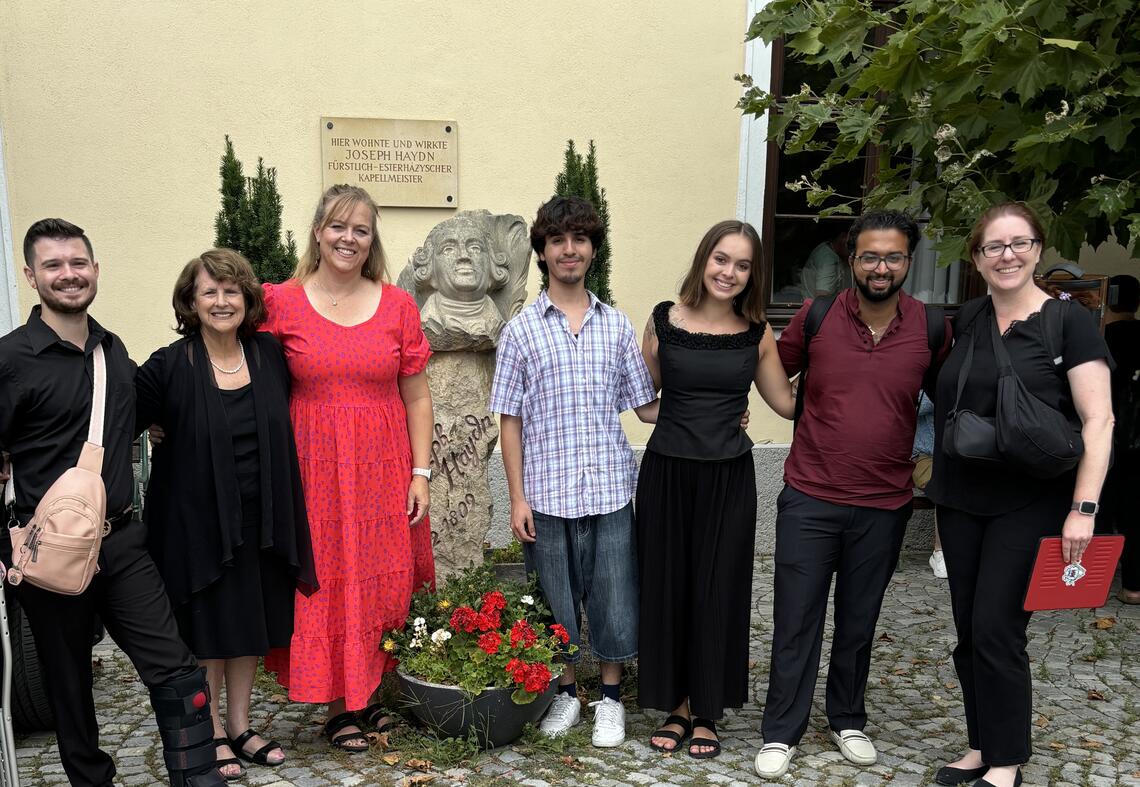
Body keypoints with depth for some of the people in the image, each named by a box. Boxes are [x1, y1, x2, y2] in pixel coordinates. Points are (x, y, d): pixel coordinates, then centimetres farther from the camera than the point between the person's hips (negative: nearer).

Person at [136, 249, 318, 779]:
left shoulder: (269, 354, 1)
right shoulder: (170, 367, -11)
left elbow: (285, 426, 13)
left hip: (261, 518, 4)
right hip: (198, 517, -4)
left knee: (252, 622, 15)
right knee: (208, 626, 10)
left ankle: (239, 725, 33)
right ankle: (212, 732, 29)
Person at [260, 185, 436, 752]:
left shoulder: (397, 305, 3)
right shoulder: (281, 303, -1)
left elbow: (417, 398, 4)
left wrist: (420, 473, -1)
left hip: (383, 471, 2)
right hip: (315, 470, -1)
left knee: (382, 580, 8)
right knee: (325, 583, 4)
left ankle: (371, 691, 29)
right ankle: (338, 705, 21)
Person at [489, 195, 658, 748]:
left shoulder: (617, 325, 5)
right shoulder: (521, 330, 0)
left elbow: (645, 405, 9)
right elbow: (510, 419, 0)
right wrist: (517, 497, -4)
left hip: (611, 488, 1)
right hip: (548, 491, -1)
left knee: (612, 595, 9)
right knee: (556, 599, 12)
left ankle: (610, 696, 29)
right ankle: (566, 692, 33)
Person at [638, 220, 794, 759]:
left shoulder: (757, 333, 2)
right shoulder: (664, 320, -1)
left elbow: (787, 402, 9)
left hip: (729, 478, 0)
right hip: (667, 472, 0)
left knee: (718, 592, 8)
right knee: (667, 588, 9)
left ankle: (707, 712, 27)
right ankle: (677, 705, 29)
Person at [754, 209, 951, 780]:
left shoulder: (932, 328, -4)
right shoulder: (816, 316, -6)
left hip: (884, 505, 1)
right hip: (810, 498, -1)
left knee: (859, 622, 17)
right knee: (795, 621, 6)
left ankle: (848, 720, 38)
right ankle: (780, 733, 22)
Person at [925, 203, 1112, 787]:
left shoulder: (1069, 323, -7)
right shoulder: (965, 321, 7)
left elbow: (1098, 421, -11)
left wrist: (1083, 508, -18)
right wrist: (933, 467, 12)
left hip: (1030, 505, -5)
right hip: (961, 500, 5)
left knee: (997, 630, -4)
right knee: (968, 631, 11)